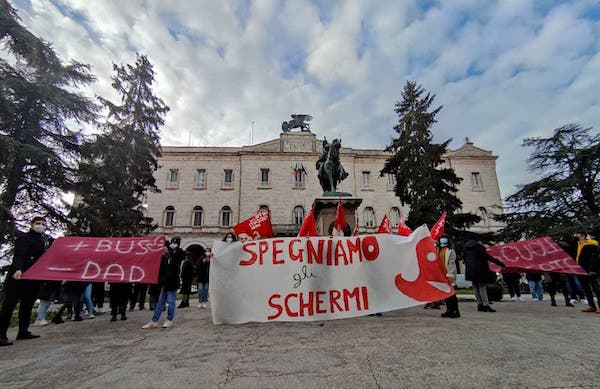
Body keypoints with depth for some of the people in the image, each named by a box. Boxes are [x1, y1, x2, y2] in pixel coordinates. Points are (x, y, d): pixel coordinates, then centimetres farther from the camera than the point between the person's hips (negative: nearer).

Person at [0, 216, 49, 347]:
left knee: (28, 304, 10)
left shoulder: (44, 241, 17)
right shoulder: (24, 238, -6)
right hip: (19, 275, -7)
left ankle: (23, 331, 17)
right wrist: (18, 269, -36)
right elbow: (18, 255, -20)